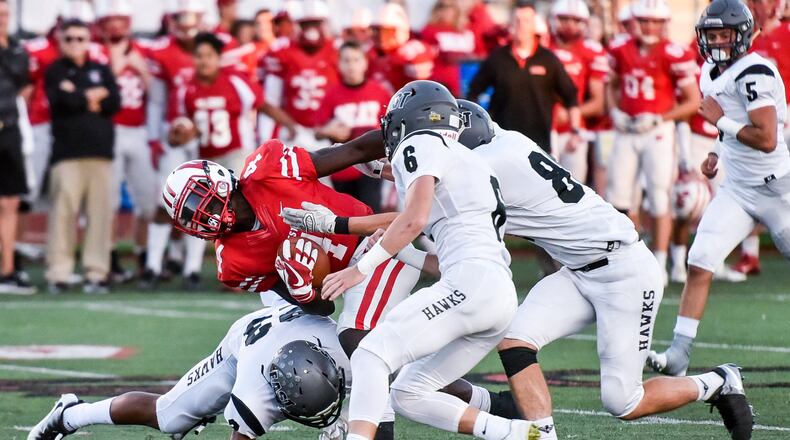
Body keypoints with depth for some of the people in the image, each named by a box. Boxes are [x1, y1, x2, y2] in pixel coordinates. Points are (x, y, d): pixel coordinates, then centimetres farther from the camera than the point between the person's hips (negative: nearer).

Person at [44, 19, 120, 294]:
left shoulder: (101, 71, 17)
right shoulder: (55, 72, 9)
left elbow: (114, 103, 3)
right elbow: (63, 100, -9)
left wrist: (79, 98, -3)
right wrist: (92, 97, 2)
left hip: (100, 150, 3)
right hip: (67, 151, -3)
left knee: (100, 212, -2)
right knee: (63, 211, -8)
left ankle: (97, 273, 1)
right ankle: (58, 273, -4)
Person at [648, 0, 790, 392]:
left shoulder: (754, 74, -20)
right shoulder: (712, 74, 8)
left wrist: (720, 120, -18)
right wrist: (718, 153, 9)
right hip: (737, 189, 7)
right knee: (699, 264, -8)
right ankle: (679, 353, -10)